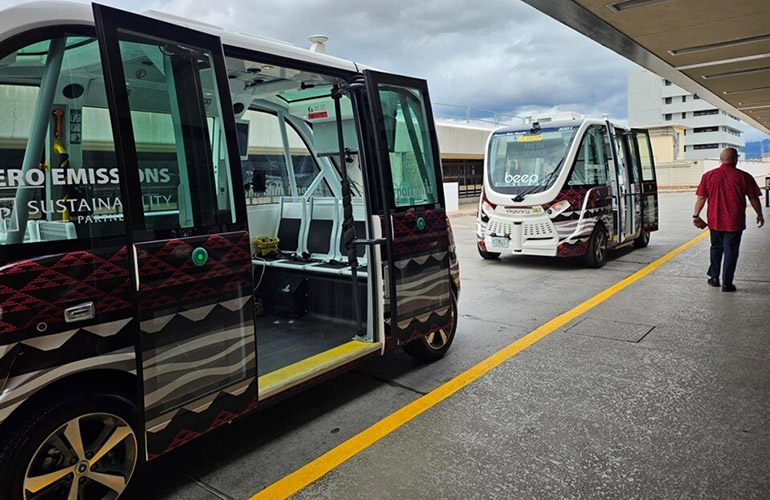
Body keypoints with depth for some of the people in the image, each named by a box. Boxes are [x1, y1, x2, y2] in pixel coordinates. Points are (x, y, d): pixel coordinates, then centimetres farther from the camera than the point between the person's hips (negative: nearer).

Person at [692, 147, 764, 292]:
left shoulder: (708, 176, -2)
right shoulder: (744, 176, -7)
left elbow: (701, 198, -2)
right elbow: (754, 199, 0)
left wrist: (696, 216, 7)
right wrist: (759, 215, 14)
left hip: (715, 221, 2)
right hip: (734, 222, -2)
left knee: (716, 248, 19)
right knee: (730, 252, 4)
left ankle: (714, 278, 25)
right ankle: (727, 284, 8)